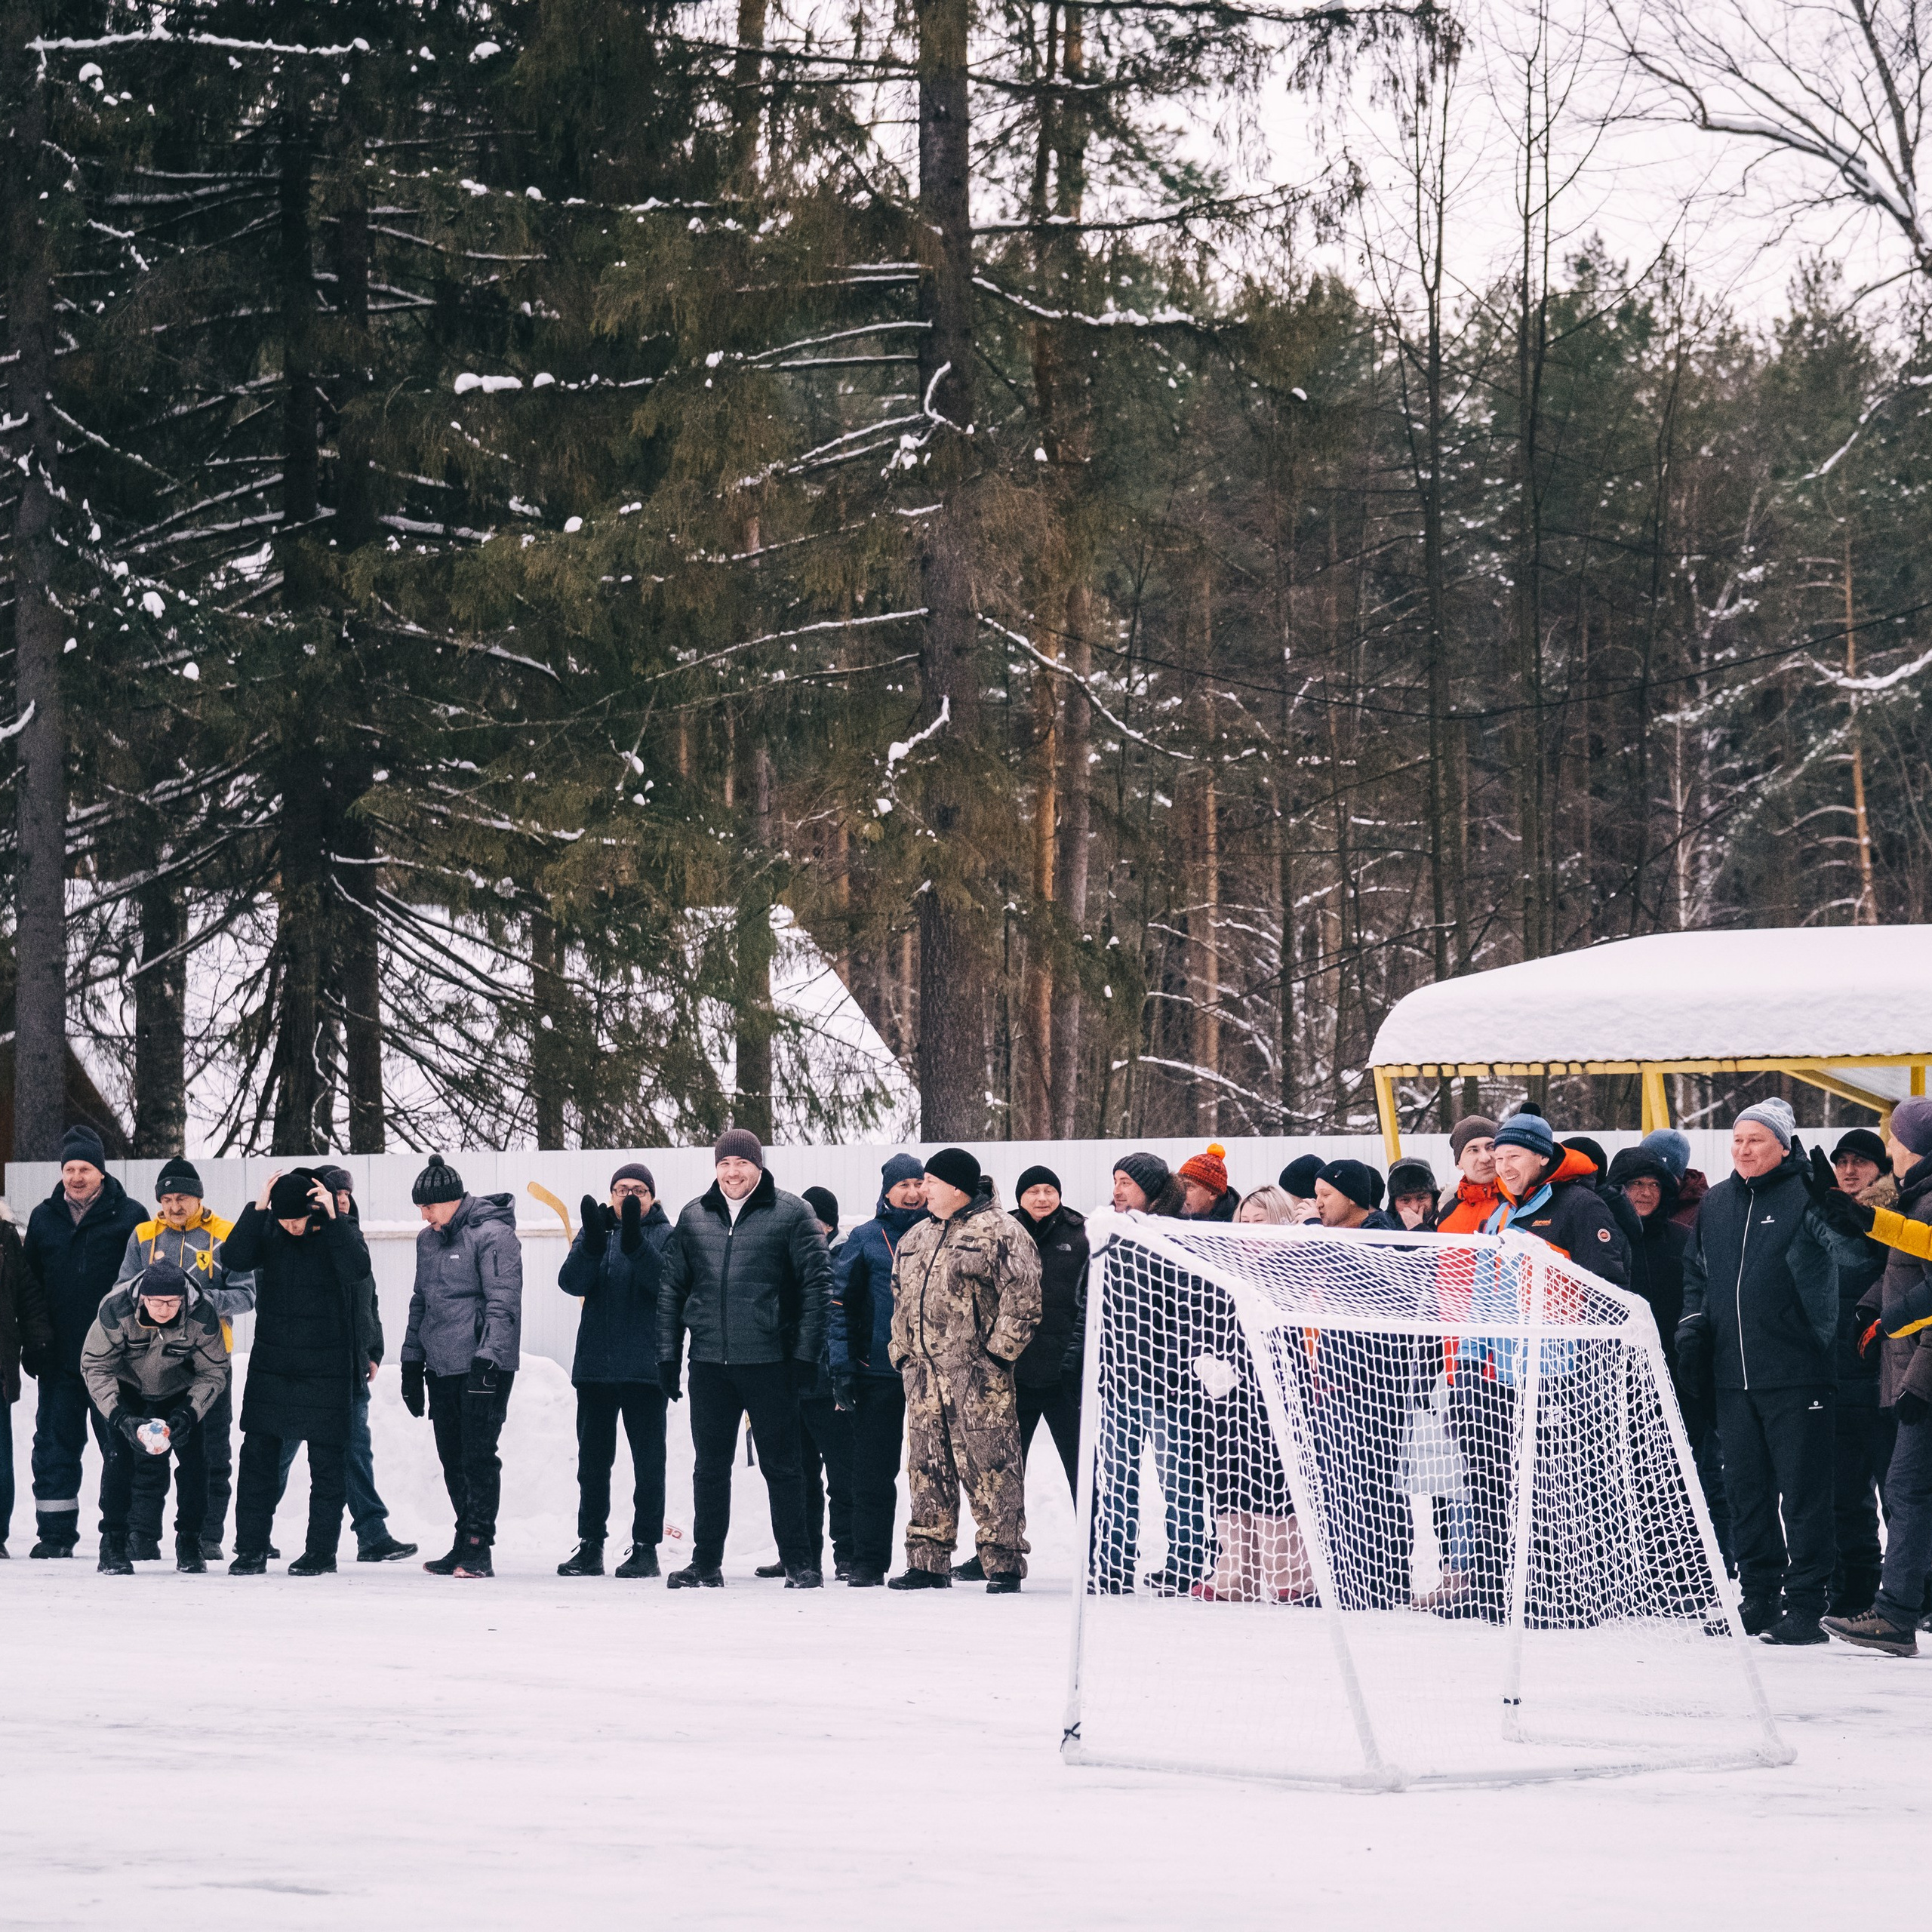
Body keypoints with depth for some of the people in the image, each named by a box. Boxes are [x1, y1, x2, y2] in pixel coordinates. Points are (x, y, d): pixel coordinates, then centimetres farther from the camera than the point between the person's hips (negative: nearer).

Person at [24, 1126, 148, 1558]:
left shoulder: (129, 1216, 0)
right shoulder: (43, 1218, 11)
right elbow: (31, 1281, 17)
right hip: (60, 1356, 4)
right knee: (54, 1445, 4)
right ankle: (55, 1532, 10)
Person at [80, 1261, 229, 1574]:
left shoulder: (202, 1316, -30)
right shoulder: (115, 1311, -34)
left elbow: (213, 1373, -15)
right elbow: (95, 1367, -23)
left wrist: (188, 1414, -30)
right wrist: (121, 1417, -34)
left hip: (179, 1392, 1)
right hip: (126, 1388, -1)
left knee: (192, 1454, -11)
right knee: (120, 1451, -18)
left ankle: (189, 1542, 5)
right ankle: (112, 1544, -8)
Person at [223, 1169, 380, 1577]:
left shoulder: (340, 1231, -4)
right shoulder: (267, 1231, 2)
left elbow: (358, 1268, -22)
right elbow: (236, 1259, -14)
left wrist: (331, 1218, -25)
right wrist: (257, 1209, -19)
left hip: (327, 1370, -3)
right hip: (270, 1366, 3)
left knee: (326, 1461, 1)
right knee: (257, 1456, 3)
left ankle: (321, 1551, 8)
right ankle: (251, 1550, 9)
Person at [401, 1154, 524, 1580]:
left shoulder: (493, 1235, -10)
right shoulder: (428, 1240, 16)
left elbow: (503, 1304, -15)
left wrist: (488, 1357, -23)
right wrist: (412, 1361, 20)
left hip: (484, 1367, -8)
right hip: (440, 1367, 8)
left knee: (479, 1456, -9)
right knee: (452, 1460, 9)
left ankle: (479, 1546, -7)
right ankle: (465, 1544, 15)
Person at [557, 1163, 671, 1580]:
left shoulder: (665, 1236, 2)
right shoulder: (595, 1230, 11)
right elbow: (572, 1281, -4)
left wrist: (634, 1243, -29)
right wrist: (593, 1243, -21)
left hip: (644, 1368, -3)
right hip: (595, 1365, 3)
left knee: (648, 1462, -1)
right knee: (593, 1460, 8)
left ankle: (646, 1547, 3)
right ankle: (590, 1545, 14)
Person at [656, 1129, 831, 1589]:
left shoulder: (791, 1214, -1)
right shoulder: (694, 1218, 12)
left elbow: (816, 1285, -3)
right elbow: (672, 1290, 15)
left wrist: (805, 1353, -9)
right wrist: (668, 1355, 9)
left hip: (769, 1361, -4)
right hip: (709, 1362, 4)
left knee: (780, 1465, 1)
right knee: (710, 1468, 9)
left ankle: (799, 1563, 6)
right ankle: (706, 1564, 15)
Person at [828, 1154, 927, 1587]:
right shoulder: (865, 1239, 5)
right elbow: (840, 1303, 3)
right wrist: (841, 1364, -6)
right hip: (878, 1369, -1)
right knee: (873, 1471, -1)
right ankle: (868, 1562, 4)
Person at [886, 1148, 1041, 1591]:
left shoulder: (999, 1232, -5)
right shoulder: (916, 1238, 19)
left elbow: (1022, 1299, -10)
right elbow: (901, 1300, 26)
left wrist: (998, 1351, -13)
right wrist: (902, 1352, 16)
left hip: (978, 1373, -7)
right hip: (924, 1373, 7)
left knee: (990, 1469, -7)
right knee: (928, 1469, 8)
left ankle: (1003, 1564, -5)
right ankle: (929, 1563, 13)